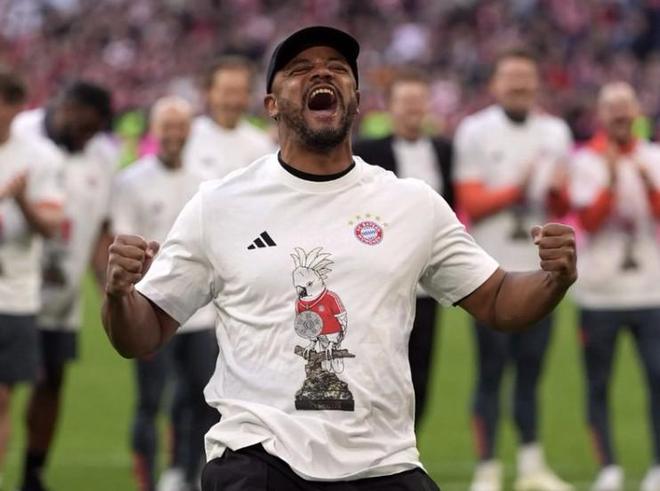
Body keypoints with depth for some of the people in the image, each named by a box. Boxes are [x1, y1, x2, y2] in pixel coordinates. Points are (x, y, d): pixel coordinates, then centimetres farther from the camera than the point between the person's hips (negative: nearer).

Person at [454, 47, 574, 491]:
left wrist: (557, 190, -9)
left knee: (531, 370, 7)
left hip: (538, 270, 4)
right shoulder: (475, 133, -2)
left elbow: (562, 210, 13)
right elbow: (471, 205, -6)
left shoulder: (554, 133, 11)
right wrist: (516, 190, -18)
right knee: (492, 371, -3)